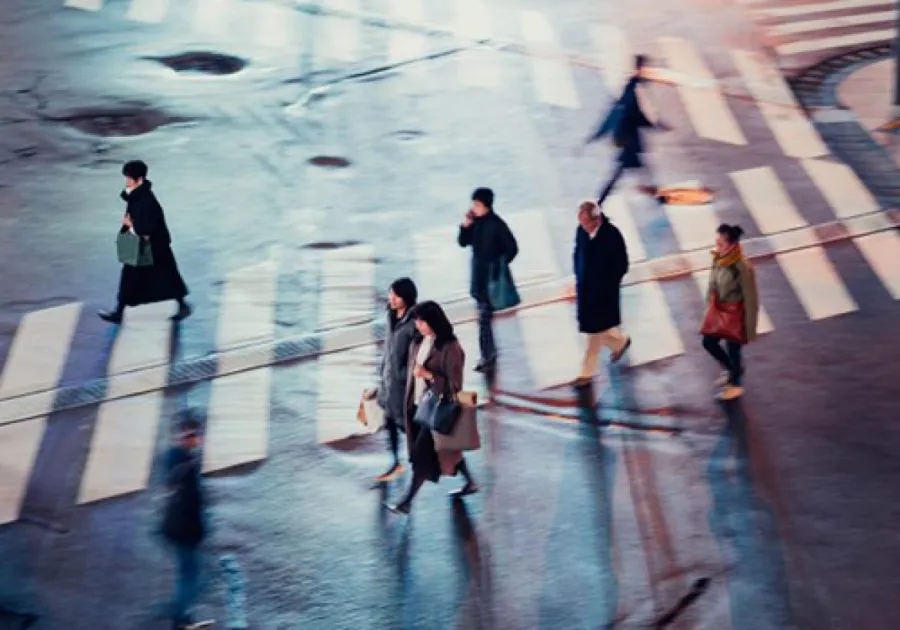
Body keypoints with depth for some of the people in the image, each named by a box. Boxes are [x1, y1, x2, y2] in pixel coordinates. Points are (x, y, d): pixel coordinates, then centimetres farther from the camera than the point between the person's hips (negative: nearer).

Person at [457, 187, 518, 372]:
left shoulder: (497, 224, -16)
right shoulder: (475, 222, 1)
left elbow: (512, 248, -11)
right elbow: (463, 242, 8)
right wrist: (466, 225, -7)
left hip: (492, 278, -7)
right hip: (478, 275, 7)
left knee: (485, 317, -9)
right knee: (485, 315, 16)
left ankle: (487, 356, -5)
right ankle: (490, 352, 29)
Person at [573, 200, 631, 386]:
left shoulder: (612, 235, -22)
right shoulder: (581, 231, -7)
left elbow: (621, 265, -14)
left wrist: (606, 286, -14)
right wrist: (579, 279, 3)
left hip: (603, 292, -6)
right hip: (584, 289, 6)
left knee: (594, 331, 3)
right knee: (597, 328, 19)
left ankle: (587, 372, 16)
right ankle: (620, 342, 46)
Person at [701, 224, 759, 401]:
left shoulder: (743, 268, -30)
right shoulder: (718, 259, -11)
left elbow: (750, 299, -21)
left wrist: (750, 328, -15)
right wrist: (709, 306, 14)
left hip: (735, 313, -7)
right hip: (718, 310, 7)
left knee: (733, 348, 11)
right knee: (709, 342, 17)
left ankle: (735, 384, 37)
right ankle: (733, 369, 44)